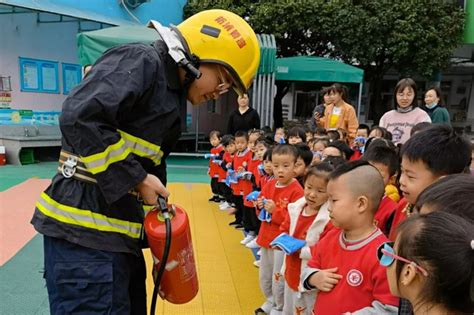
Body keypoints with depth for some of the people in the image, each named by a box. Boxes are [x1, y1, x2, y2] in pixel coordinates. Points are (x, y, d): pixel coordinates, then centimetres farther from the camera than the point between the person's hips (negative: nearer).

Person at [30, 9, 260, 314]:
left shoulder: (172, 96, 17)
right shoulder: (141, 61, -11)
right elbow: (79, 118, -25)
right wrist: (135, 179, -19)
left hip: (117, 232, 9)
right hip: (82, 230, -9)